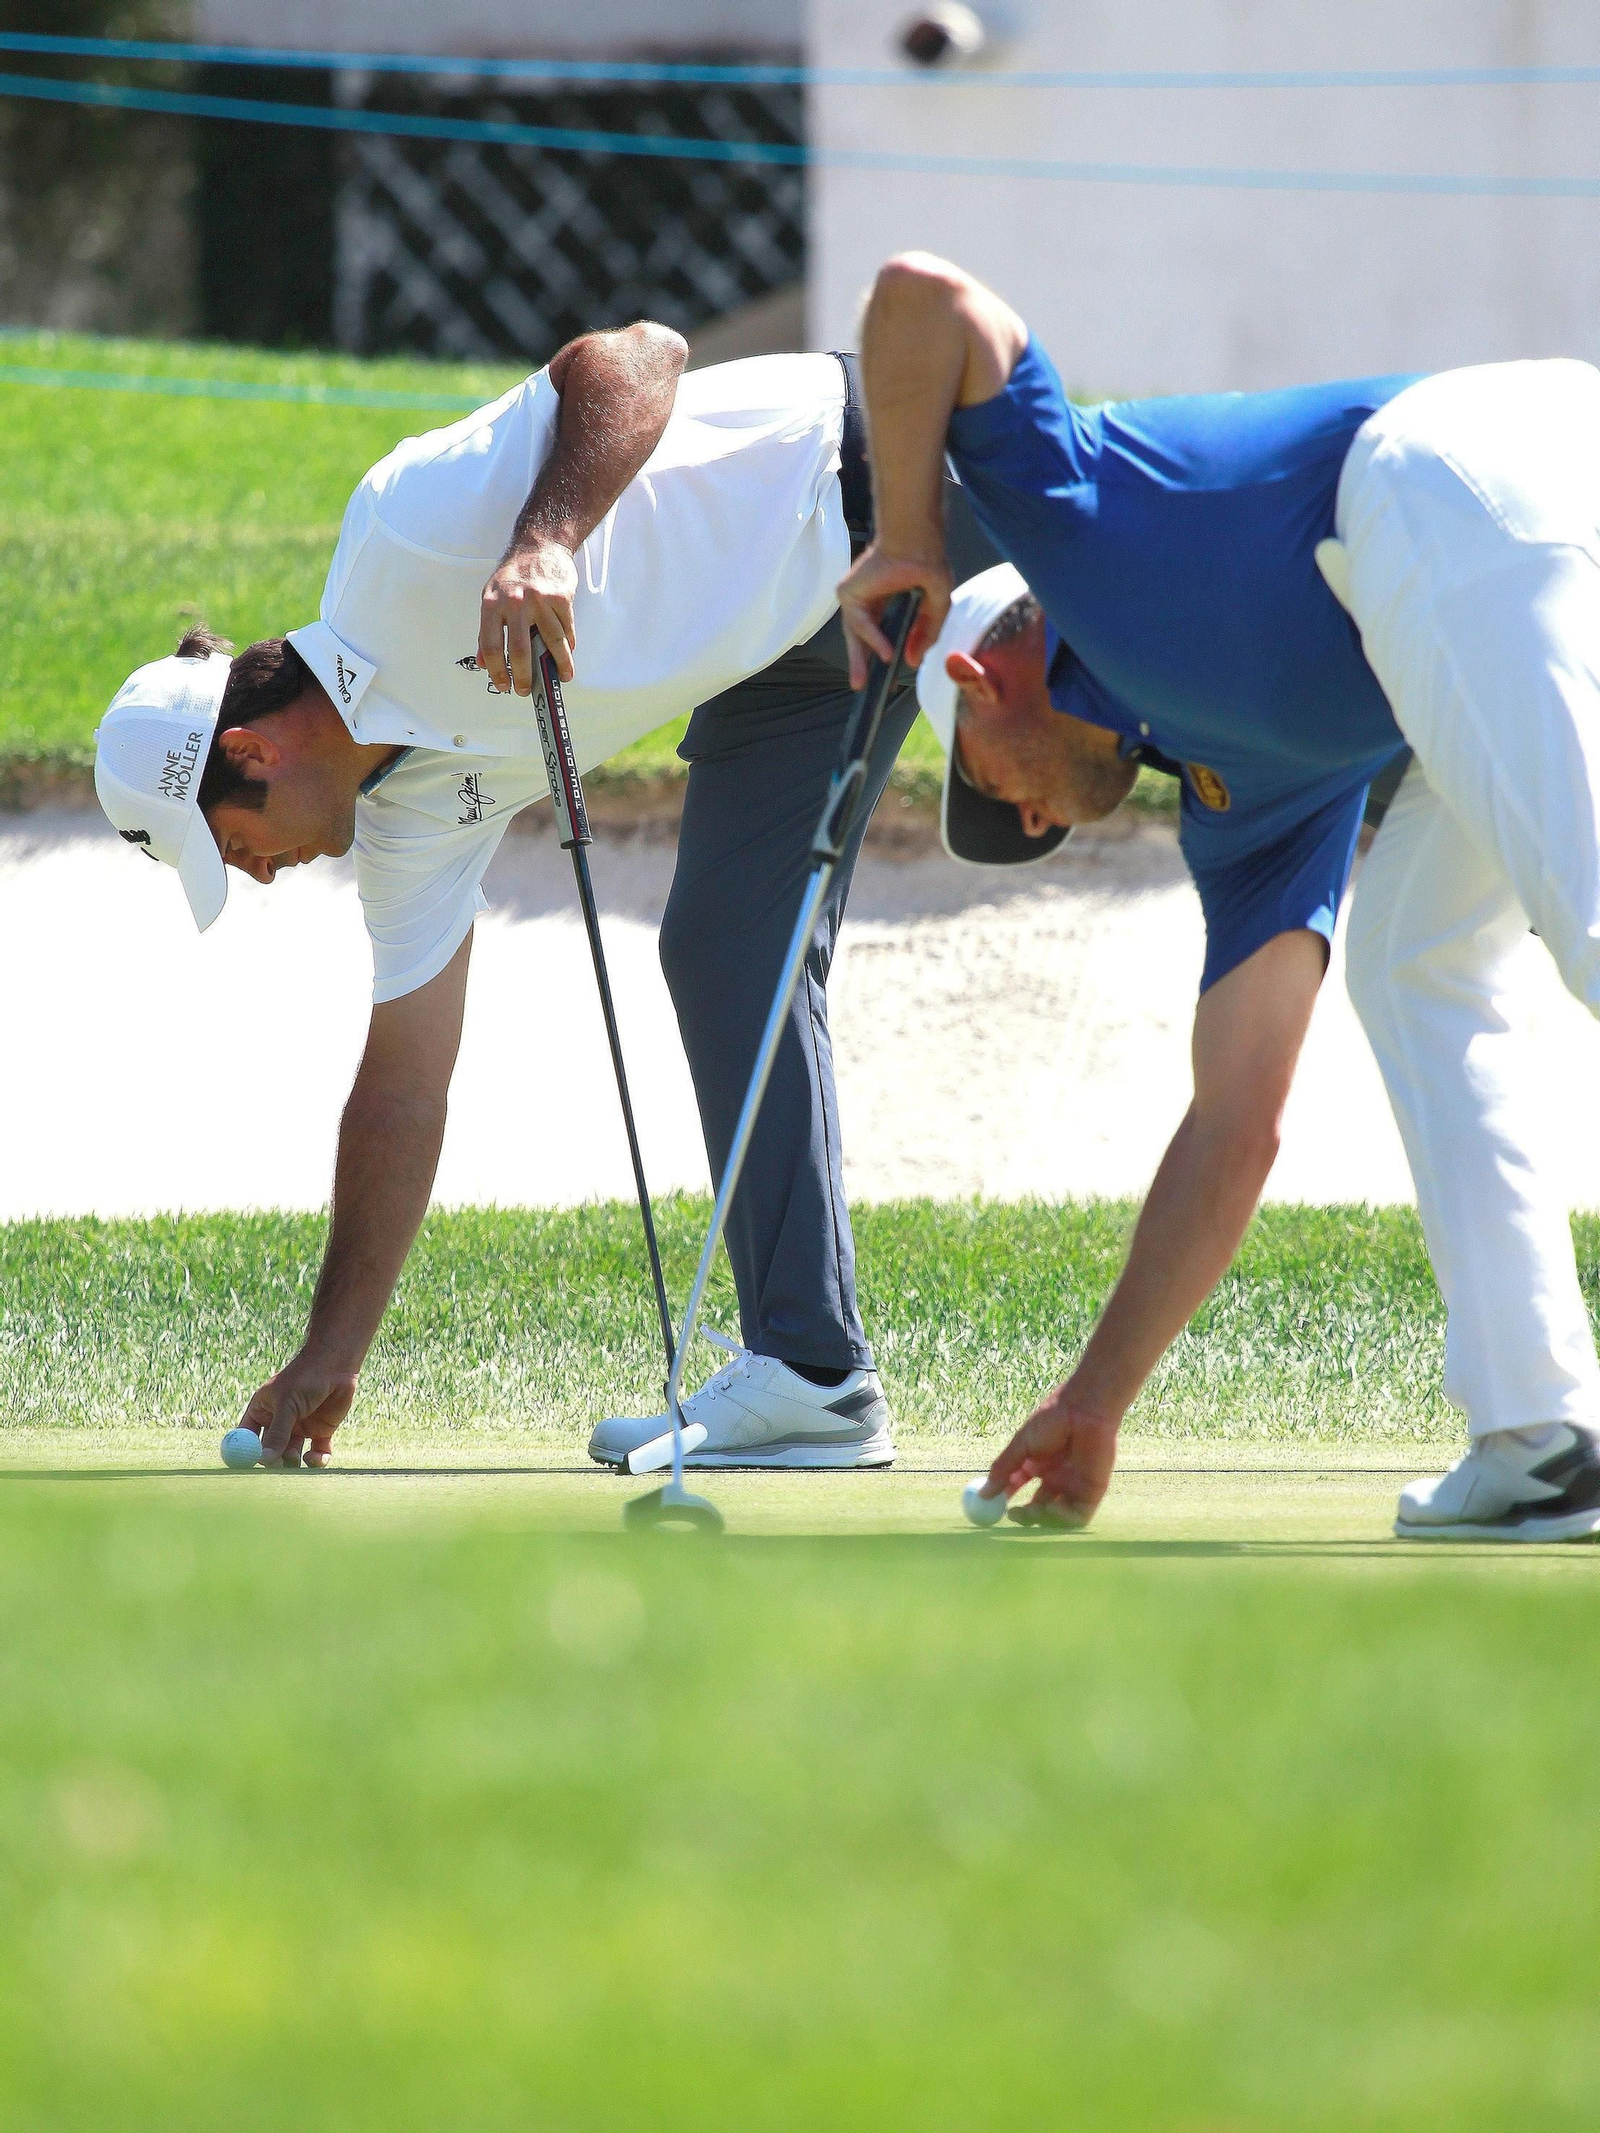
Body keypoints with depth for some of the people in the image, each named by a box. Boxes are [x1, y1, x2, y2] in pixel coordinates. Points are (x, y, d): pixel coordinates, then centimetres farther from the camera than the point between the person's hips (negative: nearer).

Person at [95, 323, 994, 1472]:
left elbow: (639, 354, -29)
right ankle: (811, 1370, 1)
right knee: (724, 957, 2)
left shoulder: (411, 529, -25)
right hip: (798, 642, 7)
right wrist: (330, 1356, 9)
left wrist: (550, 539, -44)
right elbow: (405, 1084, 6)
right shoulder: (418, 804, -1)